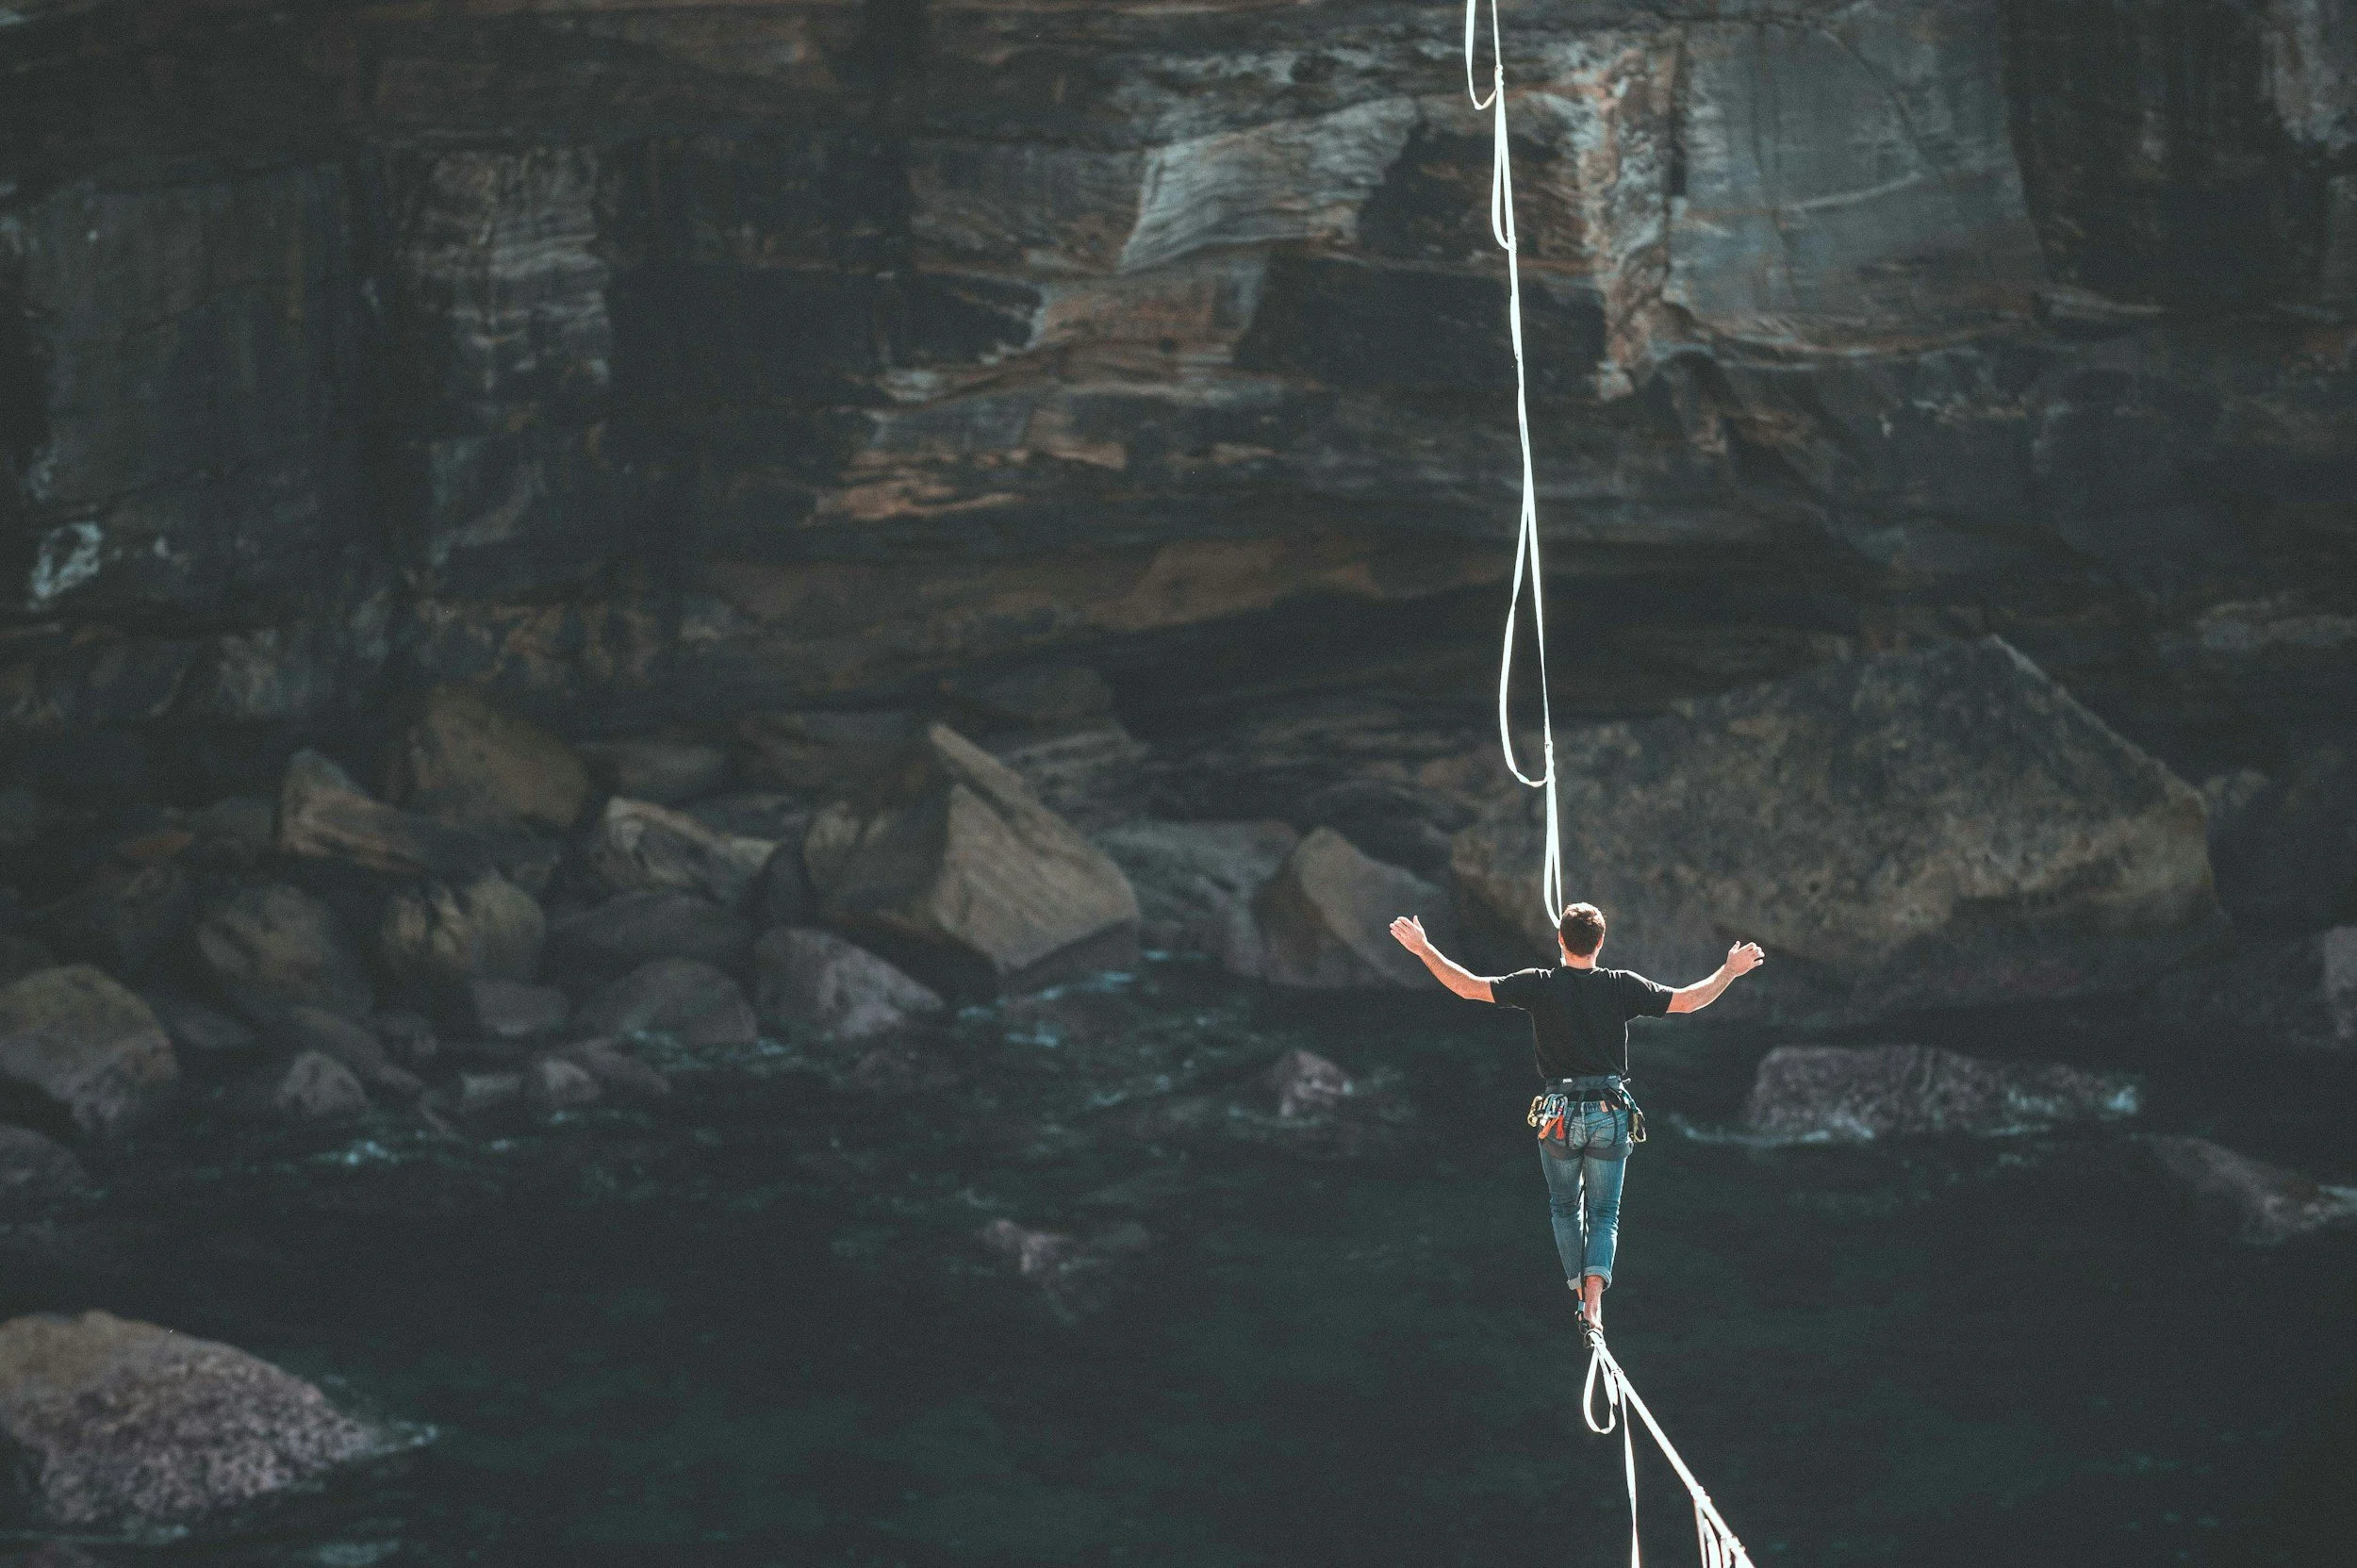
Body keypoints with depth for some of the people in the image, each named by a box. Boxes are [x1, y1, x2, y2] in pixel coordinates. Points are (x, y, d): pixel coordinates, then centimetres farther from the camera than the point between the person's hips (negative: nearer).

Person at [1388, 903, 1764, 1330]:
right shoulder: (1622, 986, -3)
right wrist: (1731, 971, 16)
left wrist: (1424, 949, 3)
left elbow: (1468, 986, -7)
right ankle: (1594, 1297, -12)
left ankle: (1578, 1293, 18)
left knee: (1565, 1208, 20)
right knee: (1604, 1214, 8)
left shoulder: (1540, 985, -6)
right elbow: (1689, 1000, 1)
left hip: (1559, 1114, -1)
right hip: (1610, 1114, 1)